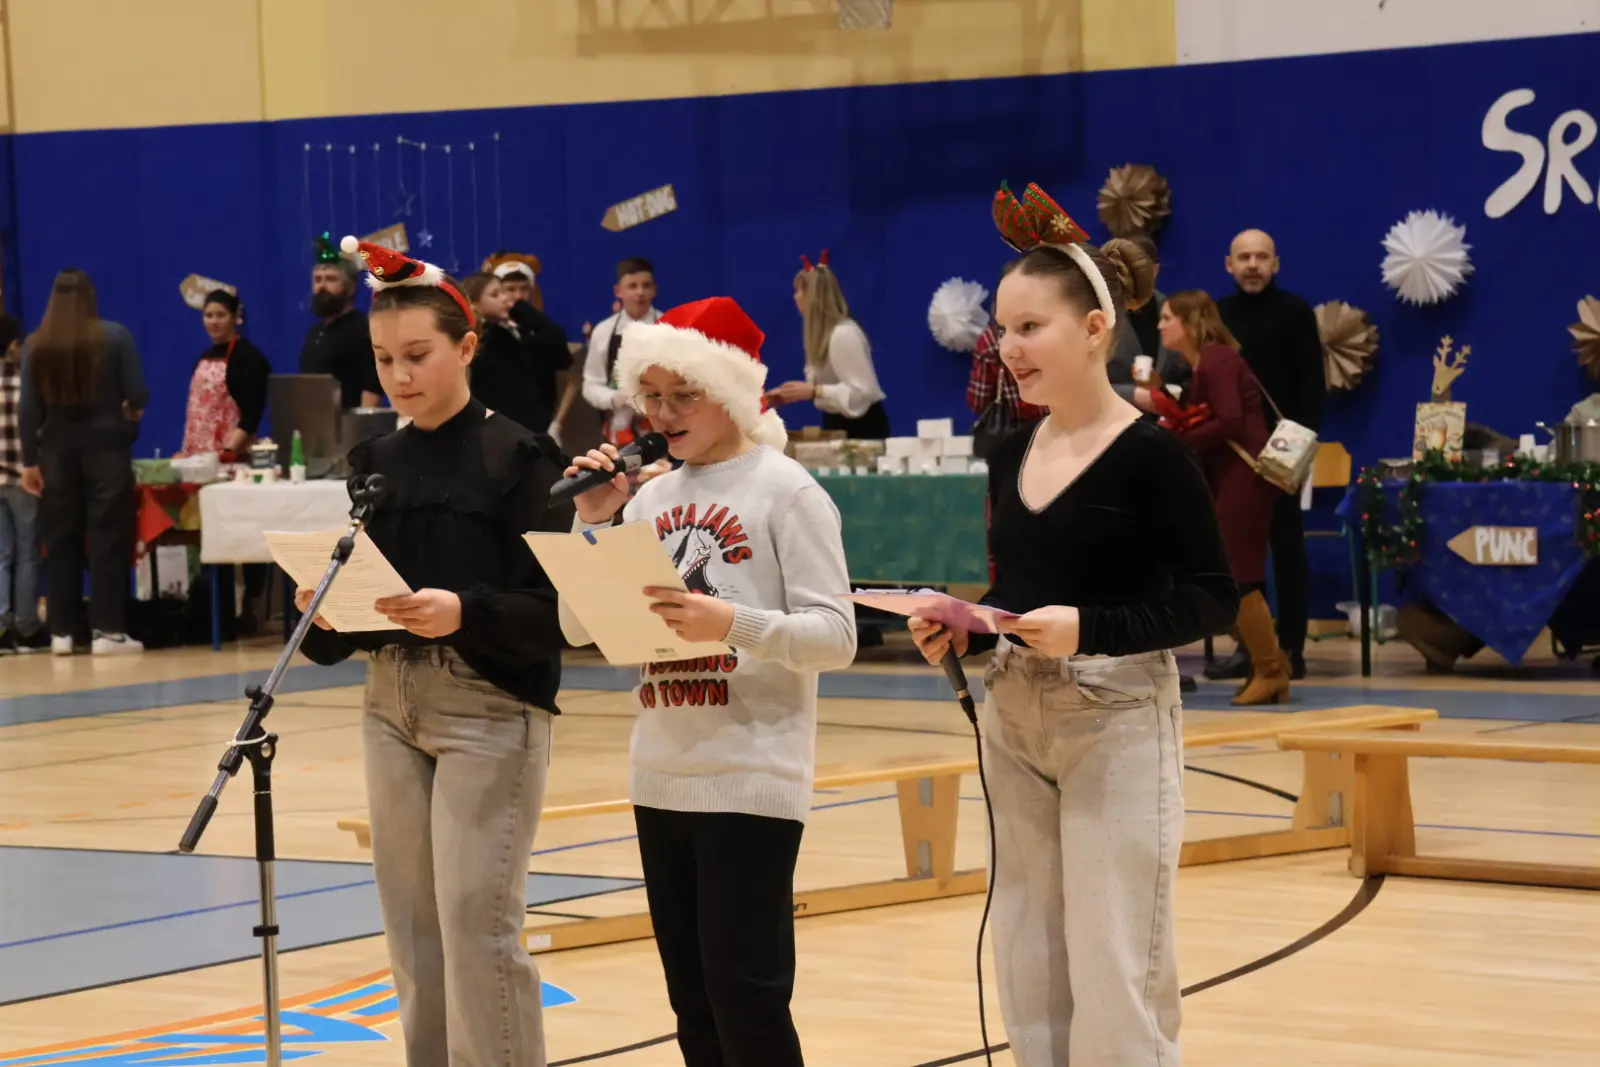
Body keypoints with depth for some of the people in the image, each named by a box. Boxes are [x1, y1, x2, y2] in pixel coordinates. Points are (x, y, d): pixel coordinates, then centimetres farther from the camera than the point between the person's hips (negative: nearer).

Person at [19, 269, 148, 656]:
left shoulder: (35, 344, 2)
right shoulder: (115, 336, -3)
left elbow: (29, 407, 0)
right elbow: (138, 394, -3)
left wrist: (29, 460, 4)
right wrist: (130, 409, 19)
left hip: (56, 448, 2)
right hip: (106, 444, -2)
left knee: (60, 541, 6)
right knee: (108, 538, 0)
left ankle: (62, 632, 6)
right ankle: (107, 630, -4)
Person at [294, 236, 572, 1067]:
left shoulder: (518, 459, -8)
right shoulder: (372, 465, 9)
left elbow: (554, 610, -13)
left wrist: (464, 613, -29)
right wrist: (325, 614, -12)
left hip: (491, 707, -6)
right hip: (390, 703, 6)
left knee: (477, 917, -10)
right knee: (412, 924, 8)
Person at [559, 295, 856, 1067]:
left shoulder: (785, 491, -7)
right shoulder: (652, 497, 11)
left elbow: (835, 636, -14)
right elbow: (578, 628, 10)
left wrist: (733, 623, -29)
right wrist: (592, 524, -3)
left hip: (751, 781, -7)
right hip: (661, 780, 7)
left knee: (745, 990, -8)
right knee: (692, 995, 10)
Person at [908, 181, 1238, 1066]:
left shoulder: (1150, 454, -12)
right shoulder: (1011, 456, 8)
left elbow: (1212, 598, -13)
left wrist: (1089, 629, -25)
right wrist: (961, 632, -3)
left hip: (1116, 724, -7)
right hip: (1013, 723, 7)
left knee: (1116, 977, -5)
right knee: (1029, 978, 10)